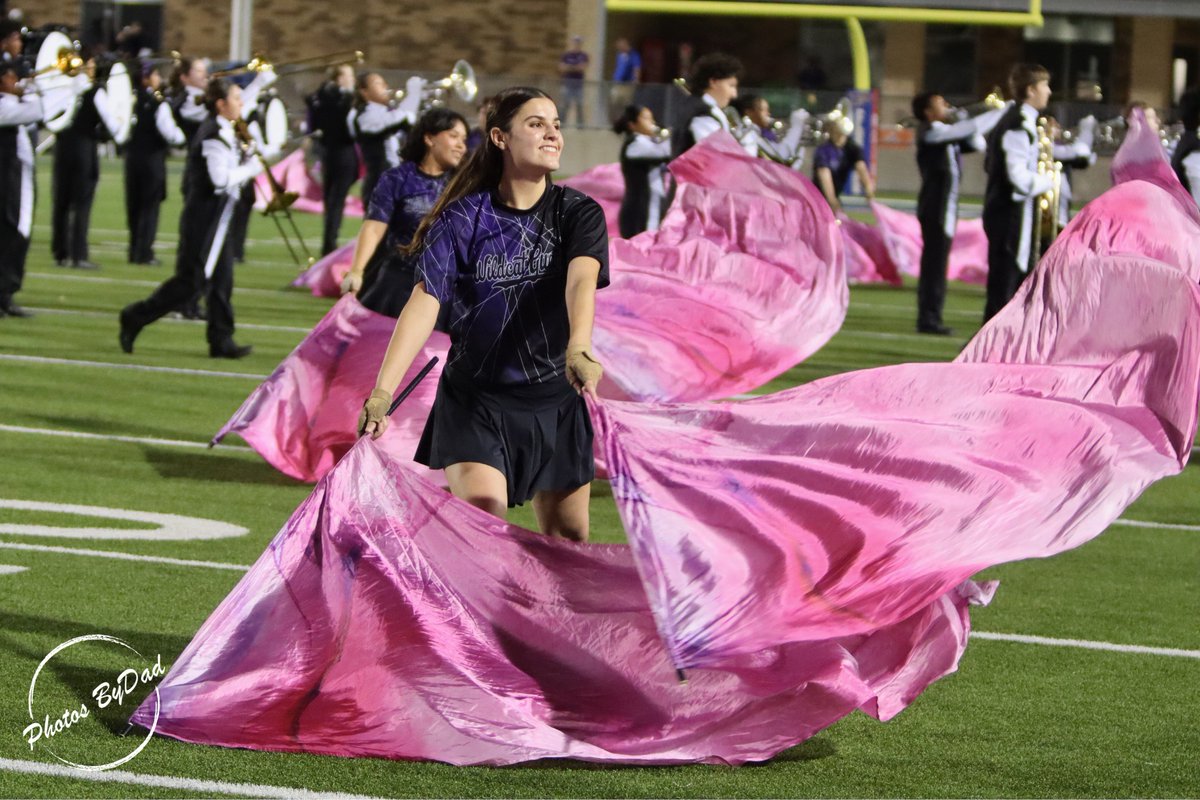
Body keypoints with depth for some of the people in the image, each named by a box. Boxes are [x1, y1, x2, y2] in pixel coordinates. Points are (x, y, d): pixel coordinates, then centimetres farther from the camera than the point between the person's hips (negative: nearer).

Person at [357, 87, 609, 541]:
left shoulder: (579, 213, -3)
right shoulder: (463, 217, -7)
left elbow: (582, 278, -23)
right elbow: (426, 299, -16)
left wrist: (578, 348, -44)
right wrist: (383, 391, -29)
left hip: (556, 401, 2)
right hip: (474, 400, -2)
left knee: (568, 540, 8)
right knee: (482, 512, -22)